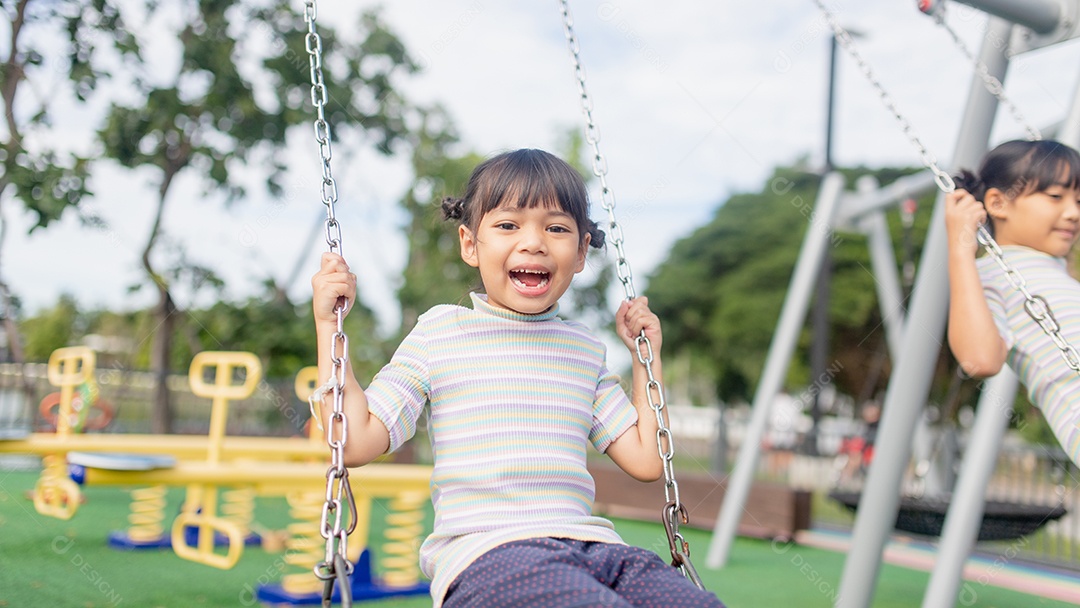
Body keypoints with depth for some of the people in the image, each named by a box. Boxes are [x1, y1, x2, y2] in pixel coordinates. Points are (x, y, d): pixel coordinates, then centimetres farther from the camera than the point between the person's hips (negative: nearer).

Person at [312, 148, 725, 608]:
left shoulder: (585, 350, 20)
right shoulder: (440, 332, 9)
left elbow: (646, 460, 20)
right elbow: (357, 441, 3)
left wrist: (647, 354, 24)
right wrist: (328, 325, 2)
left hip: (588, 546, 5)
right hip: (484, 555, -4)